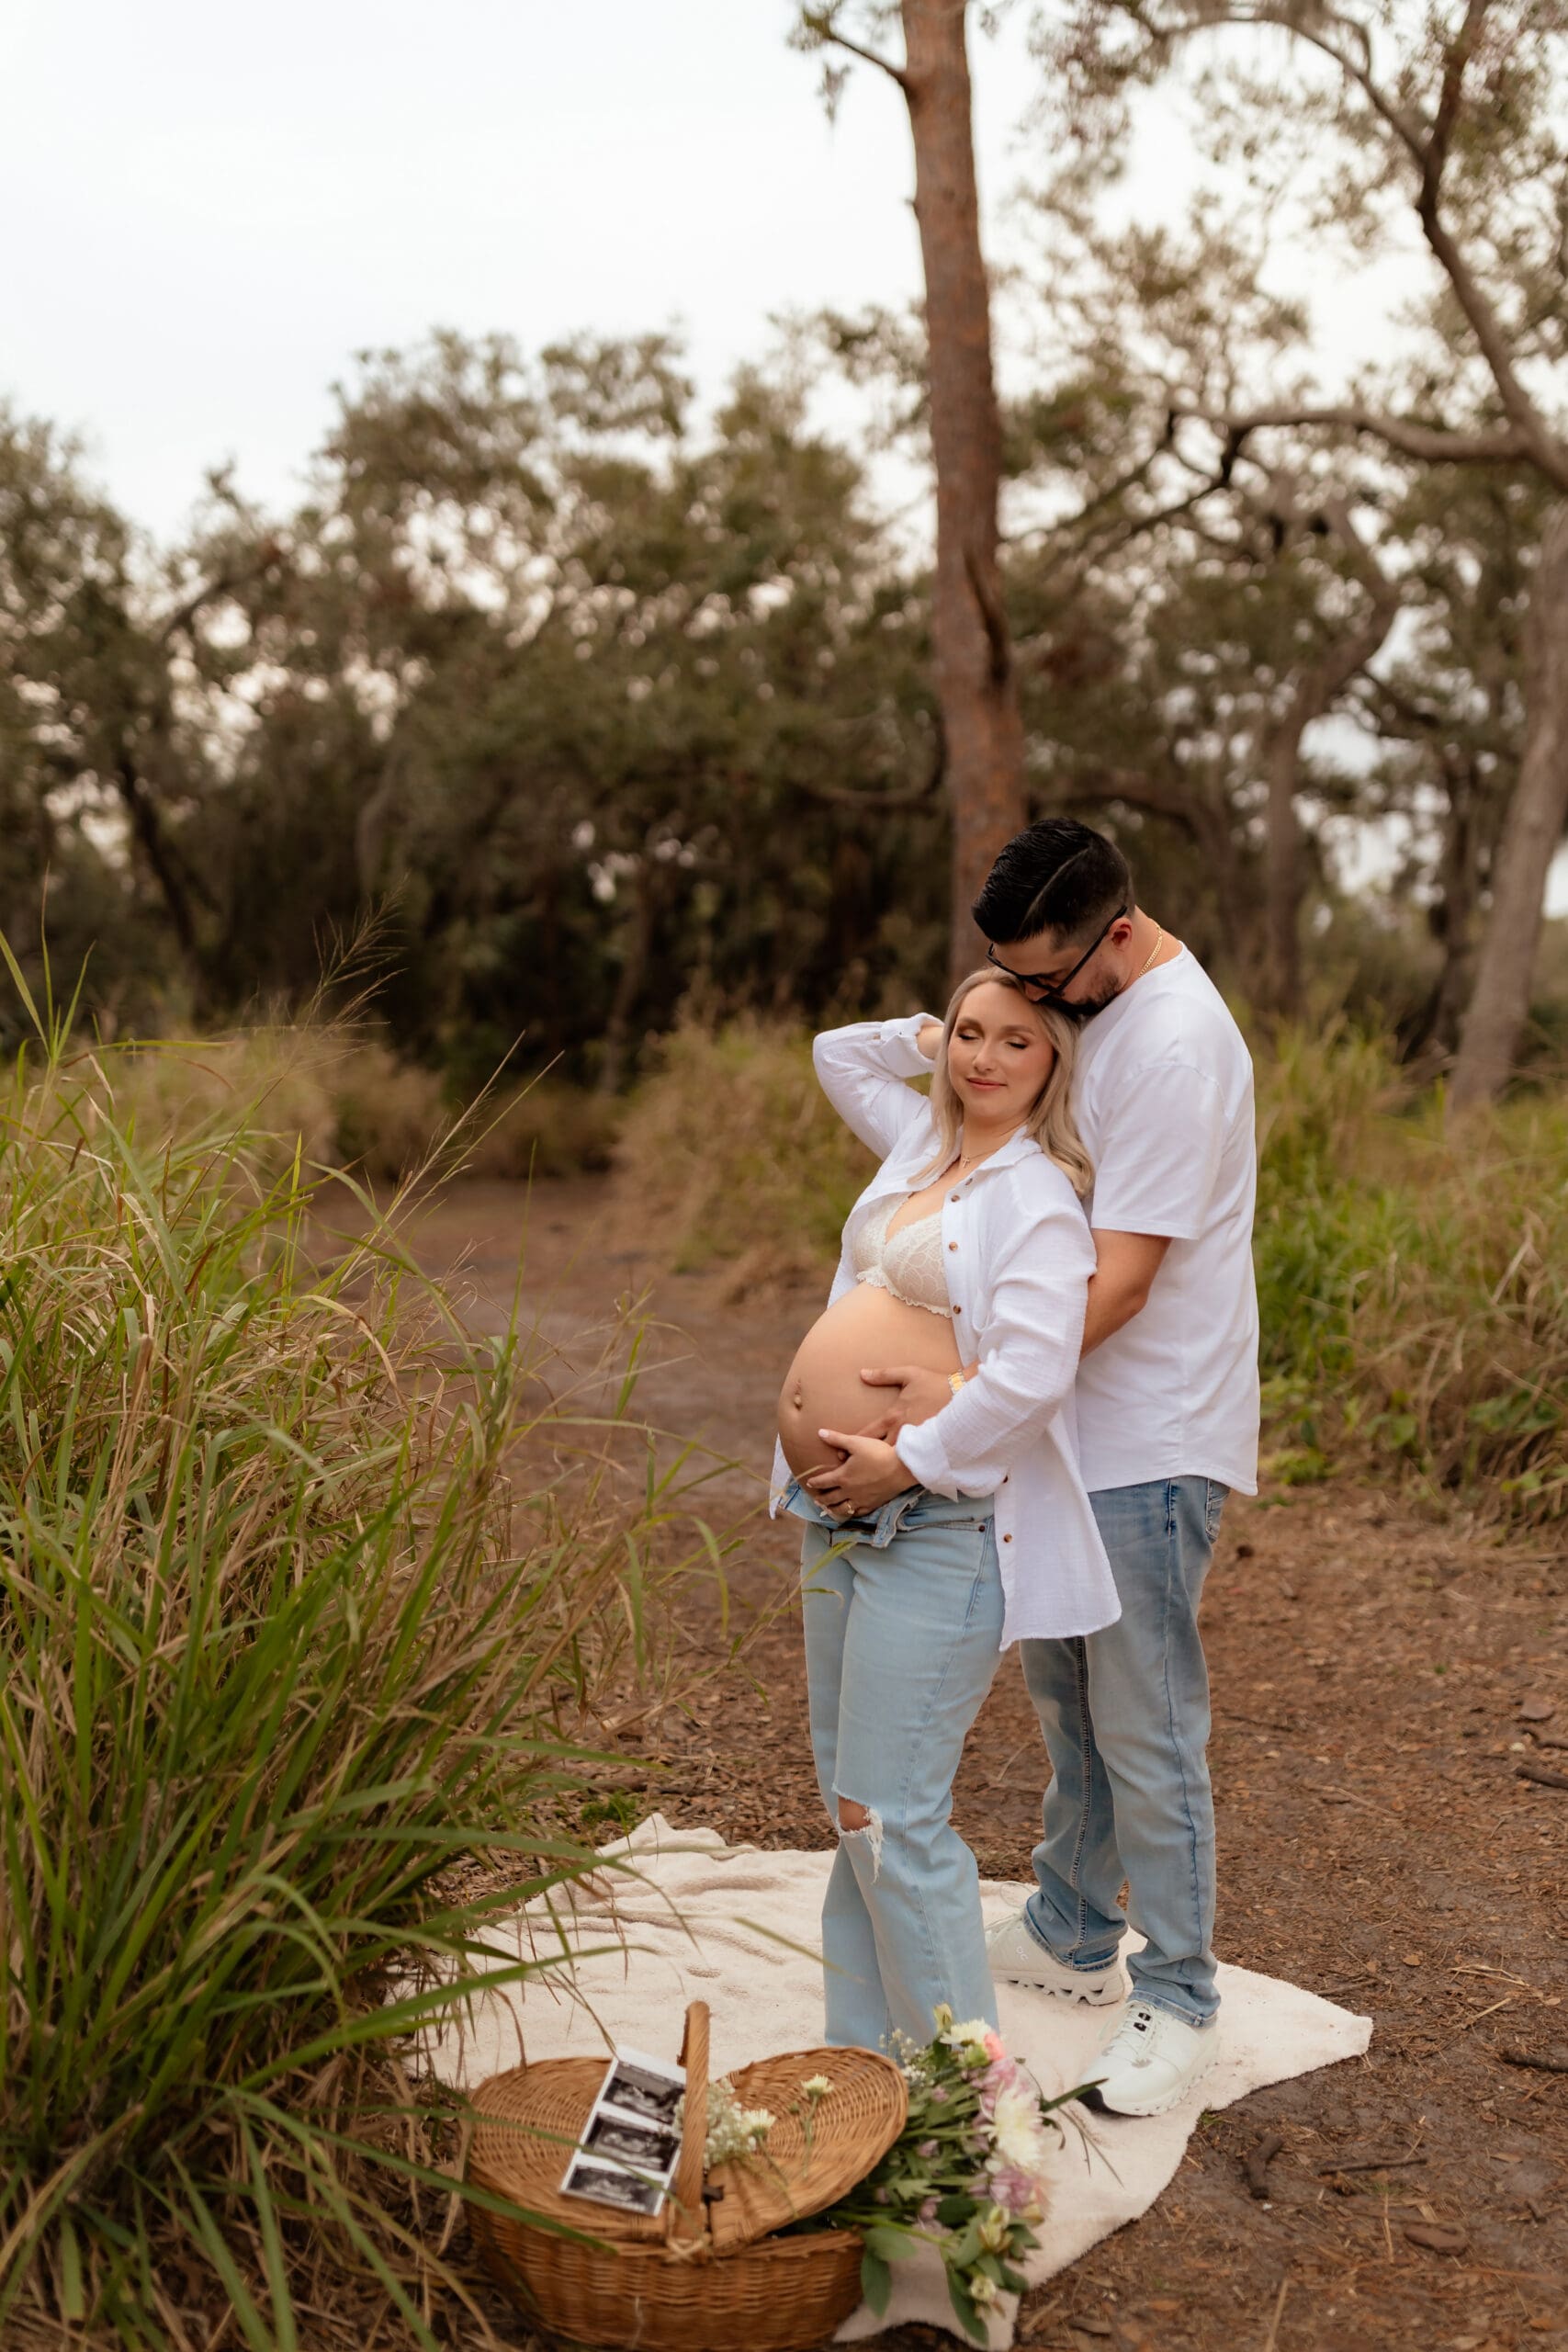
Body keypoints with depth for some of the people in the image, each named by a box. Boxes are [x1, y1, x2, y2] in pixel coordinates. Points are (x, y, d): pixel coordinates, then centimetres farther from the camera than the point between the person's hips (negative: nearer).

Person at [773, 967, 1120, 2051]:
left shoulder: (1036, 1194, -10)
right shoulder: (923, 1146, 14)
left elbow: (1034, 1374, -23)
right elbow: (839, 1053, 33)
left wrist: (909, 1461, -18)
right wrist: (938, 1034, 20)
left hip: (938, 1522, -9)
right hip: (842, 1515, 9)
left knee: (891, 1815, -8)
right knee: (851, 1805, 15)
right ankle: (862, 2055, 27)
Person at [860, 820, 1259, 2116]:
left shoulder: (1174, 1044, -23)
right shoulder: (1105, 1007, 7)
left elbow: (1120, 1281, -26)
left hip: (1153, 1444, -10)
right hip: (1081, 1425, 10)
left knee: (1144, 1728, 0)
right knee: (1066, 1694, 20)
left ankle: (1177, 2000, 16)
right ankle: (1072, 1937, 36)